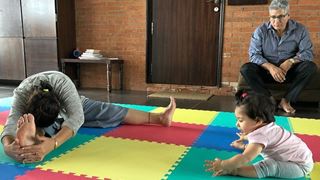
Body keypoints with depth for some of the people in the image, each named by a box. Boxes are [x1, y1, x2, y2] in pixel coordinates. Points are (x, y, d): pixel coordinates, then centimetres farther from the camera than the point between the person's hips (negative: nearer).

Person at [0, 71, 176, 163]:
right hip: (41, 117, 1)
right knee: (39, 127, -37)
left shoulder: (62, 83, -45)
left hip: (75, 106, 0)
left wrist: (52, 143, -75)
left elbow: (76, 117, -57)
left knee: (115, 113, -7)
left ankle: (160, 117, -1)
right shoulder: (21, 93, -39)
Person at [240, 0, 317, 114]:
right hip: (267, 70, 0)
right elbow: (254, 54, -14)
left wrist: (290, 62, -29)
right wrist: (270, 67, -31)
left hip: (289, 71, 1)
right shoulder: (261, 31, -8)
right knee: (245, 69, -27)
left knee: (311, 67, -27)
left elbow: (307, 53, -10)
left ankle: (286, 100, -21)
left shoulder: (300, 30, -4)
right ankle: (270, 99, -22)